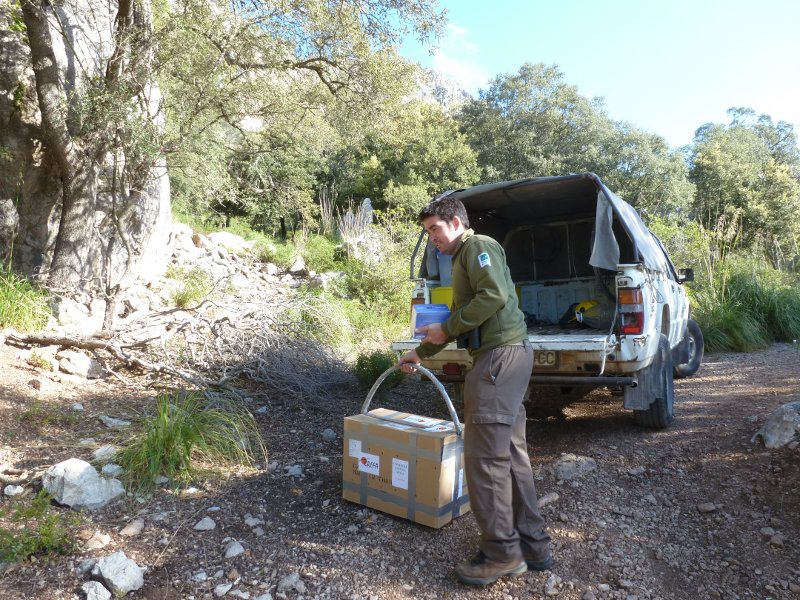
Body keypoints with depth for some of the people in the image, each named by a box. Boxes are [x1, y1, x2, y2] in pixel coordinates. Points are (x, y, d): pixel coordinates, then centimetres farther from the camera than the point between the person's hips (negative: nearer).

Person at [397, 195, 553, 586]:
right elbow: (461, 319, 31)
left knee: (484, 454, -7)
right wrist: (421, 353, 34)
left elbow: (495, 295, -20)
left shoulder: (478, 246, -4)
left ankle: (502, 552, 5)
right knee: (510, 451, 12)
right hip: (505, 354, 10)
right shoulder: (463, 258, 25)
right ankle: (532, 545, 20)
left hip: (501, 354, -10)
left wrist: (447, 328, -12)